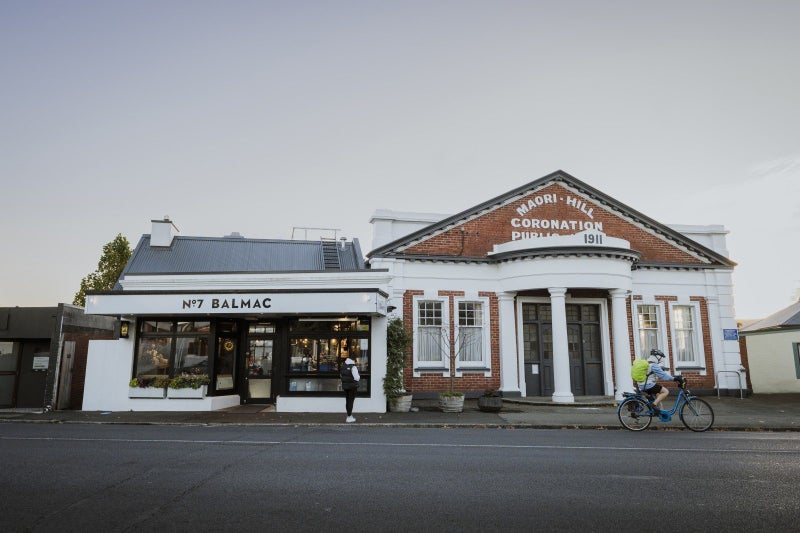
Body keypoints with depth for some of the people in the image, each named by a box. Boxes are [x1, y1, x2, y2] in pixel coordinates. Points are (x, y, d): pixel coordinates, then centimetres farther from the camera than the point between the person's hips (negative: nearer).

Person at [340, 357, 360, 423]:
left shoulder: (343, 367, 6)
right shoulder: (353, 367, -16)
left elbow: (341, 376, 18)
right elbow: (356, 378, -19)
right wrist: (358, 377, 2)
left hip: (345, 386, 7)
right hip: (352, 386, -7)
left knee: (347, 401, 15)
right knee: (351, 401, -2)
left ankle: (350, 415, 24)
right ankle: (349, 417, -1)